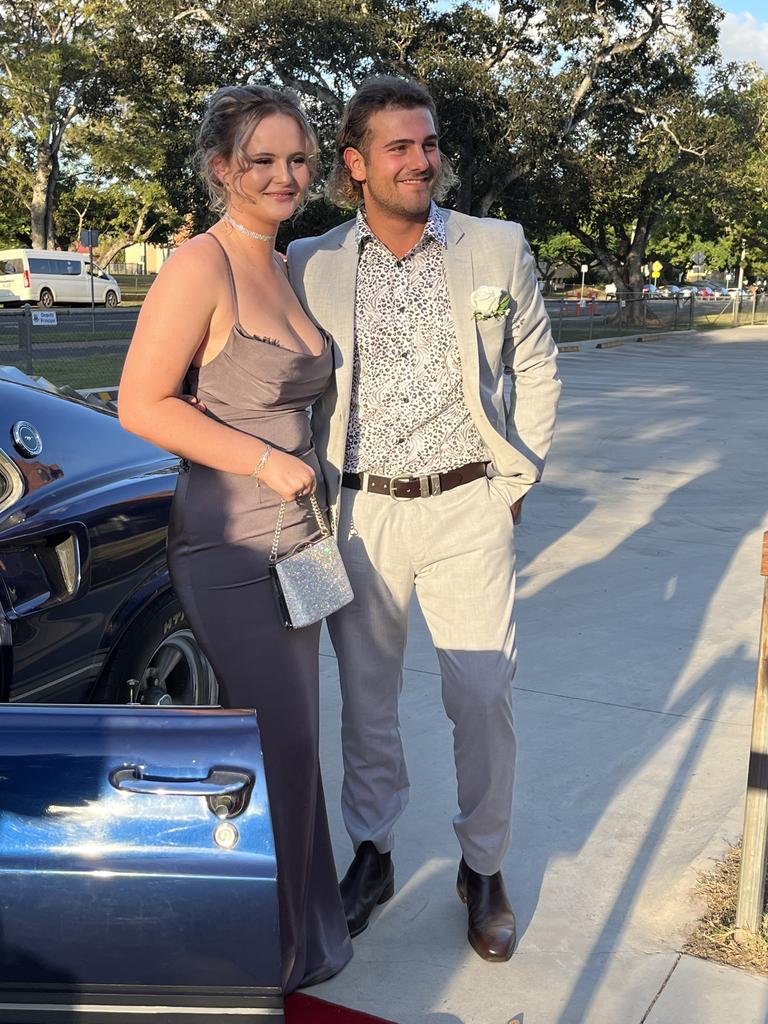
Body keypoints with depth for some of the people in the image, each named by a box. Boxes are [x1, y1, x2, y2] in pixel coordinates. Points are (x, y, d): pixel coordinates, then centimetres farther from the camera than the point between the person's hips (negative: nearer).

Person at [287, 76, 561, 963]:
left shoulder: (497, 249, 1)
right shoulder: (310, 264, 1)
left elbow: (537, 369, 8)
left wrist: (516, 477, 3)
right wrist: (308, 489, 3)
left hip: (467, 508, 0)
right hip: (358, 513, 1)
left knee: (484, 699, 4)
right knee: (365, 698, 12)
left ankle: (483, 867, 26)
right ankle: (371, 853, 33)